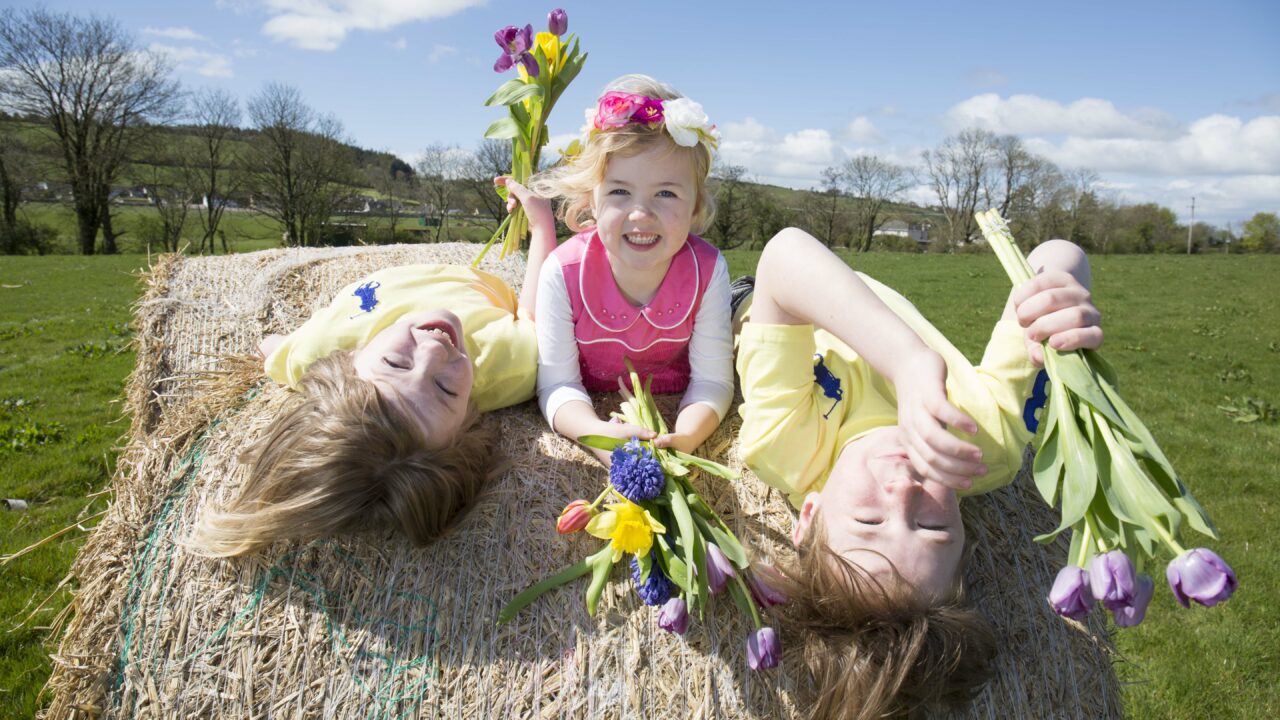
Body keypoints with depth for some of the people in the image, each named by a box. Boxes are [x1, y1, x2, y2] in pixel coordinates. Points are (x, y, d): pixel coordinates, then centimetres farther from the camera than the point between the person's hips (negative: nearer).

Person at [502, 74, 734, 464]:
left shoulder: (707, 270, -26)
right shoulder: (563, 272, -28)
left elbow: (712, 380, -21)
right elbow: (558, 384, -24)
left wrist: (682, 438, -42)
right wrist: (598, 432, -46)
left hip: (671, 405, 0)